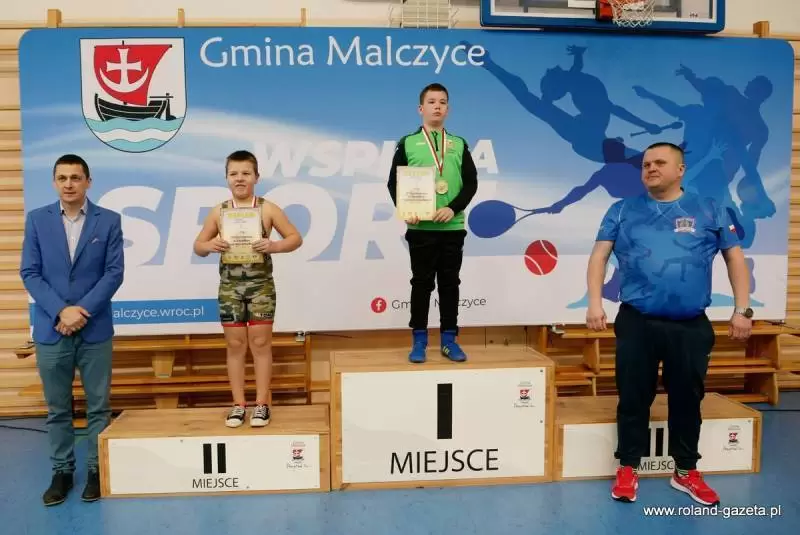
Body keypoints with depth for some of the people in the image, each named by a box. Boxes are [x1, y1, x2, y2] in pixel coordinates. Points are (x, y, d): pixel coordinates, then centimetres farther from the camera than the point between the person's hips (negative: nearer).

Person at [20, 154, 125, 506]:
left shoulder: (109, 221, 1)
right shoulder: (36, 219, 4)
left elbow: (114, 272, -4)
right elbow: (29, 273, 0)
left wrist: (82, 311, -14)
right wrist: (61, 311, -13)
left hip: (95, 329, -1)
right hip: (50, 329, 1)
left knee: (98, 405, 6)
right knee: (57, 407, 10)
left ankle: (97, 469, 19)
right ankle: (62, 471, 23)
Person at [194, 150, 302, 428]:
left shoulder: (268, 209, -3)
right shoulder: (218, 212, 3)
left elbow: (296, 238, -2)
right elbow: (198, 246, 9)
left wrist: (274, 246, -21)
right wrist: (209, 246, -15)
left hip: (261, 284, -2)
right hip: (229, 286, 2)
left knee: (260, 342, 4)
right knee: (235, 344, 8)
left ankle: (262, 403, 14)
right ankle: (238, 404, 18)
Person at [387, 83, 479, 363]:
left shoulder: (459, 144, 10)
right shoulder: (408, 143, 5)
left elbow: (471, 183, 5)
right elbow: (394, 183, 2)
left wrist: (453, 208, -11)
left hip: (453, 227, 2)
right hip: (421, 228, -2)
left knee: (450, 283, 7)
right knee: (421, 282, 4)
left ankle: (449, 339, 15)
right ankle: (419, 339, 12)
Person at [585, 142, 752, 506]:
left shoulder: (710, 211, 7)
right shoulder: (622, 211, 6)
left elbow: (735, 259, 9)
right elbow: (599, 255, 2)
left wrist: (743, 309, 3)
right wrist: (594, 302, -9)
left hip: (692, 327, 1)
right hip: (637, 323, -1)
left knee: (687, 399, 12)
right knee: (633, 397, 7)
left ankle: (686, 472, 30)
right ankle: (628, 468, 22)